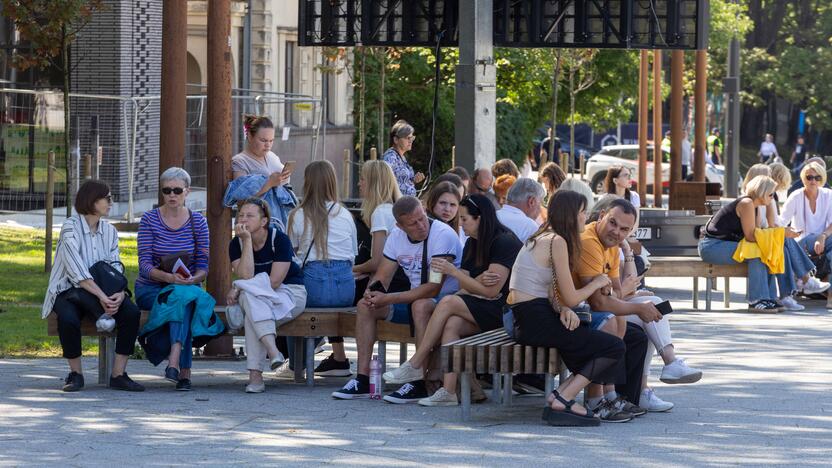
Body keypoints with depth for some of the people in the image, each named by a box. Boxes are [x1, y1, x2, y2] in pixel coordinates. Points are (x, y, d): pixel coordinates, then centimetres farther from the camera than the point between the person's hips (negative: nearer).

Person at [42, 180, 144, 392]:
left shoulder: (109, 231, 10)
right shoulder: (71, 227, -11)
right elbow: (77, 271, -22)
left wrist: (119, 294, -20)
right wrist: (101, 296, -32)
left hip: (103, 292, 5)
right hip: (69, 291, -5)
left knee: (131, 312, -23)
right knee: (69, 319, -38)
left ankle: (118, 374, -18)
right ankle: (75, 373, -15)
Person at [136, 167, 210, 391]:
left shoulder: (198, 221, 5)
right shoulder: (149, 220, -1)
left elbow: (203, 266, 1)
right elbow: (144, 265, -10)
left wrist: (192, 279, -23)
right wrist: (168, 277, -29)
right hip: (150, 290, -1)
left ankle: (174, 362, -50)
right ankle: (184, 371, -43)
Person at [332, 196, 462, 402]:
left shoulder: (443, 234, -22)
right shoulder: (397, 236, 1)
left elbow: (433, 288, -28)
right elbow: (381, 277, 7)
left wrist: (388, 298, -27)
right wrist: (372, 292, -19)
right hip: (414, 299, 7)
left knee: (421, 305, -38)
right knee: (365, 306, -5)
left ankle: (419, 383, -34)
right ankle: (362, 379, -8)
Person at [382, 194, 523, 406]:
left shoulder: (504, 242, -11)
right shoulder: (472, 243, 16)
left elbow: (491, 292, -16)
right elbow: (465, 289, 12)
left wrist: (453, 271, -14)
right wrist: (479, 282, -13)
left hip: (504, 310, -7)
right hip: (480, 310, 7)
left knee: (448, 303, -23)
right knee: (451, 324, -24)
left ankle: (415, 365, -16)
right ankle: (448, 392, -33)